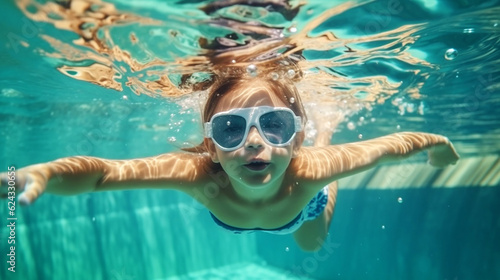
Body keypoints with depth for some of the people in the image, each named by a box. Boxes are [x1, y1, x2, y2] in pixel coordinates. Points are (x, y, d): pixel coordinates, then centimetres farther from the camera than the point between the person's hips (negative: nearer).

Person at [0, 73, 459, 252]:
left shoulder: (309, 169, -48)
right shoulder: (204, 176, -48)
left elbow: (387, 145, -32)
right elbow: (105, 171, -53)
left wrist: (433, 141, -14)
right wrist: (41, 173, -72)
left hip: (303, 199, 0)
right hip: (231, 197, 1)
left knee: (311, 243, 36)